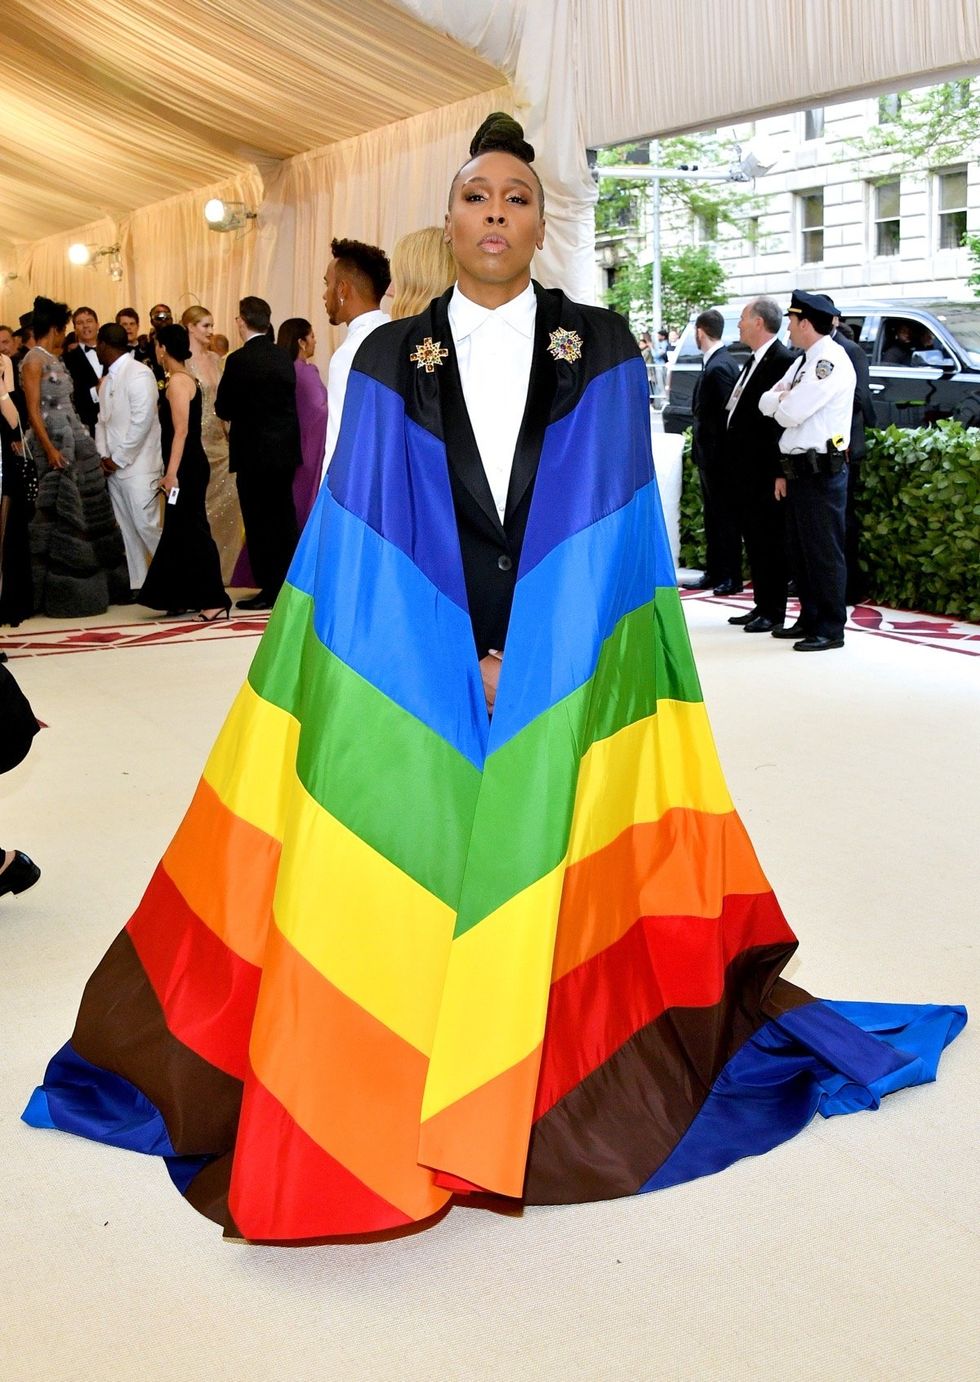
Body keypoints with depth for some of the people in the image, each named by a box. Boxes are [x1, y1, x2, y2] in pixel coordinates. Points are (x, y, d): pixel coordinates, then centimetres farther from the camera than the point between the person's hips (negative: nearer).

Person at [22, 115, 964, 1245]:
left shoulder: (602, 351, 4)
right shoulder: (389, 360, 5)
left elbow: (617, 525, -1)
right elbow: (355, 537, 1)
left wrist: (530, 663, -9)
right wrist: (451, 664, -8)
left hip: (567, 682, 0)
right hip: (419, 683, 0)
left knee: (545, 879, 2)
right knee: (419, 870, 0)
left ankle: (556, 1118, 18)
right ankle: (394, 1128, 13)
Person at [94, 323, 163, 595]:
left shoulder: (139, 374, -10)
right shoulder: (107, 380, 16)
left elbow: (142, 421, -16)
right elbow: (102, 420, 16)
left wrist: (119, 459, -13)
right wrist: (103, 455, 0)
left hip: (138, 466, -8)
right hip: (113, 467, 8)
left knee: (146, 524, -11)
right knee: (127, 527, 8)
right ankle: (137, 584, 12)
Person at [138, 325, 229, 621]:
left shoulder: (178, 380, -13)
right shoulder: (186, 379, 15)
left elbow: (181, 430, -19)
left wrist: (172, 472, -20)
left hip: (186, 469, -10)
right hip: (187, 467, 10)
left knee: (192, 531, -8)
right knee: (181, 532, 14)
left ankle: (215, 602, -7)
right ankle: (182, 598, 21)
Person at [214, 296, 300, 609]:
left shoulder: (239, 360, -14)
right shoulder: (284, 357, 3)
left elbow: (223, 409, -9)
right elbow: (288, 400, 10)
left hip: (255, 452, -6)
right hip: (285, 449, 6)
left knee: (259, 521, 1)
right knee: (284, 517, 14)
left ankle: (269, 589, 4)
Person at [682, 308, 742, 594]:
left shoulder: (719, 367, -19)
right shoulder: (713, 363, 11)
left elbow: (727, 414, -22)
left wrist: (718, 456, -21)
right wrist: (699, 448, 13)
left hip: (718, 456, -10)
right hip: (709, 456, 10)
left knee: (725, 517, 0)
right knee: (713, 517, 15)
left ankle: (732, 577, 8)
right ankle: (714, 573, 24)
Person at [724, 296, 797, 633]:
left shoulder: (782, 361, -14)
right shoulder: (754, 361, 16)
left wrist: (776, 471, -20)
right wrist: (734, 461, 13)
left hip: (765, 470, -9)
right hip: (746, 470, 10)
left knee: (769, 540, -2)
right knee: (753, 539, 14)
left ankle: (774, 612, 6)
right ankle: (761, 605, 22)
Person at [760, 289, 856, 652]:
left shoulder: (830, 362, -14)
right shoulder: (804, 361, 16)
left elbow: (789, 414, -19)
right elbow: (766, 403, 13)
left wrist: (780, 399, -1)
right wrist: (781, 398, -5)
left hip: (821, 472, -10)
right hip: (799, 470, 10)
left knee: (824, 553, -4)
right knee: (800, 552, 15)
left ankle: (830, 629, 3)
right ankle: (809, 619, 26)